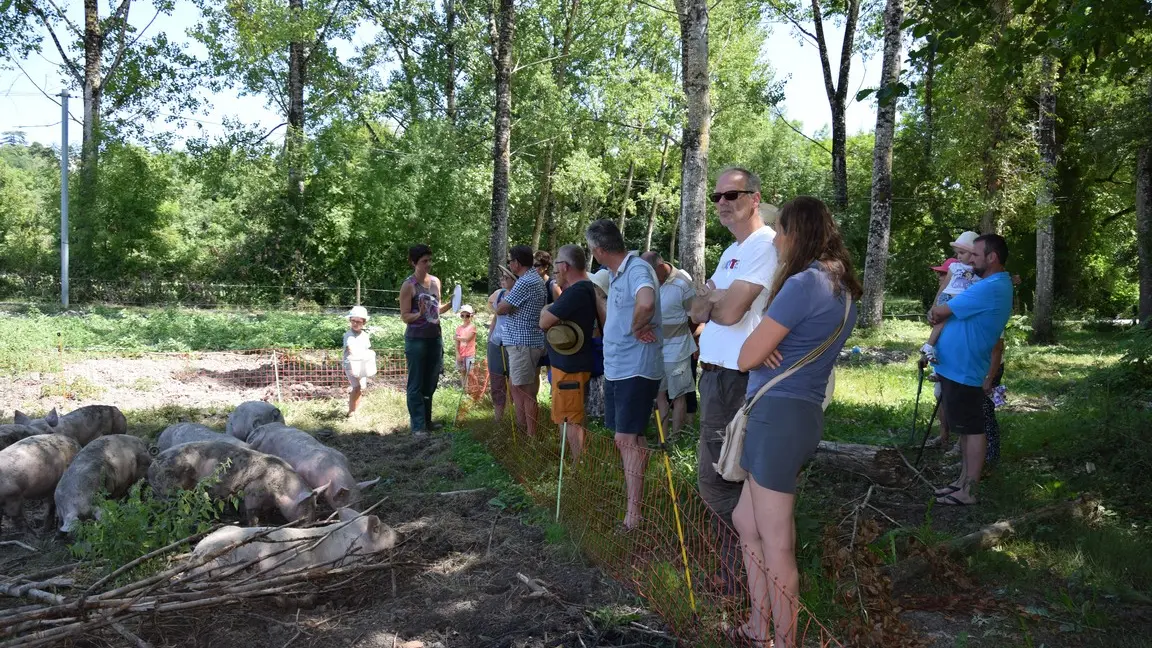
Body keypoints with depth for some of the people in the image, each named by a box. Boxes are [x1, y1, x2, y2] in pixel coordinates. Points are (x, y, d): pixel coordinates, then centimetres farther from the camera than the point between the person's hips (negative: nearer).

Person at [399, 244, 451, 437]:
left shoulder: (435, 281, 8)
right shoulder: (408, 285, -11)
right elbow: (405, 316, -10)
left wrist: (450, 305, 0)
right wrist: (420, 314, -29)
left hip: (435, 337, 6)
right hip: (416, 339, -6)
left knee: (430, 382, 13)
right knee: (416, 384, 1)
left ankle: (426, 420, 25)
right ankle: (417, 425, 7)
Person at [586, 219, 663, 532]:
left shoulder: (638, 269, -17)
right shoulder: (613, 274, 13)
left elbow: (646, 303, -39)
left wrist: (636, 328, -19)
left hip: (636, 368, -9)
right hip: (615, 367, 9)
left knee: (627, 439, -10)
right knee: (624, 438, 15)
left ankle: (633, 513, -6)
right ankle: (627, 495, 26)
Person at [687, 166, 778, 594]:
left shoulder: (765, 245, -14)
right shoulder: (731, 252, 18)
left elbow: (729, 312, -21)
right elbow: (698, 312, 12)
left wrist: (710, 294, -1)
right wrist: (711, 297, -9)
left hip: (734, 379, -10)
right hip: (716, 375, 10)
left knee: (713, 480, -6)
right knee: (727, 479, 16)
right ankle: (734, 571, 27)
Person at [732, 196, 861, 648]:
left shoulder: (803, 283, -16)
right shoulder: (841, 288, 15)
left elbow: (747, 358, -13)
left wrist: (758, 344, 9)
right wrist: (766, 343, -2)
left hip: (779, 413, -10)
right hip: (803, 412, 10)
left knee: (776, 546, 3)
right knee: (746, 522, 21)